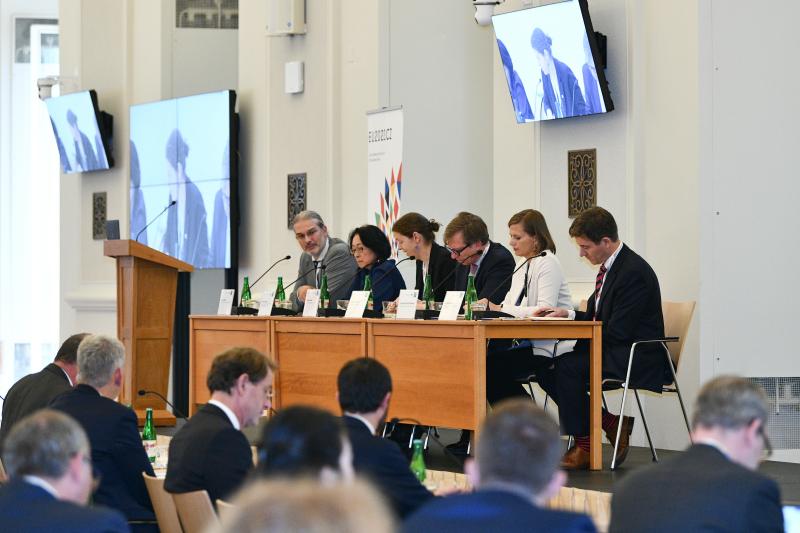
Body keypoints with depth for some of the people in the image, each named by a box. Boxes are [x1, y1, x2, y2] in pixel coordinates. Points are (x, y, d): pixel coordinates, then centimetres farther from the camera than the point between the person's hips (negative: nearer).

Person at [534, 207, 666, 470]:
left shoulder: (634, 272, -18)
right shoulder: (611, 266, 12)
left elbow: (617, 332, -22)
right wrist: (567, 314, 2)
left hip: (637, 358, -10)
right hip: (615, 353, 10)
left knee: (567, 366, -27)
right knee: (546, 368, -6)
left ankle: (584, 446, -15)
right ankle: (610, 422, 0)